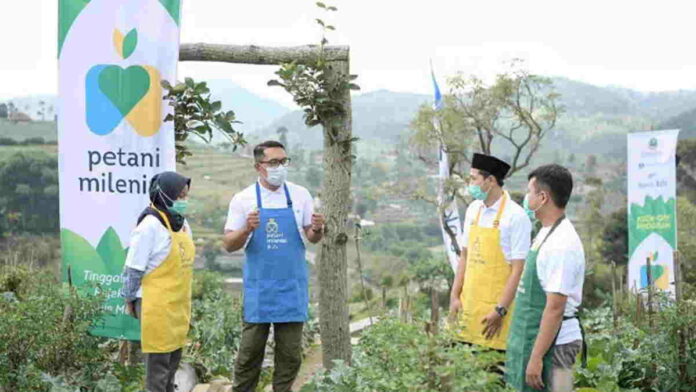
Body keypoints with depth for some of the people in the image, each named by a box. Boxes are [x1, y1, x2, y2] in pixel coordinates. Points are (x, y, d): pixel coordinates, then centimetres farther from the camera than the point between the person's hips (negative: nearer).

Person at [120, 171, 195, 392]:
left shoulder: (182, 224, 9)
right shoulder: (150, 226, -17)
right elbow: (133, 268, -14)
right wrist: (129, 300, -8)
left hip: (178, 305, 8)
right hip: (156, 306, -8)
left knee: (173, 361, 17)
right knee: (158, 363, 0)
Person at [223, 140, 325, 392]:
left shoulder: (300, 195, 3)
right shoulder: (243, 199, -2)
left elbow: (312, 238, 8)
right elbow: (229, 245, -2)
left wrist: (316, 230, -15)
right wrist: (247, 229, -22)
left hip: (292, 288, 2)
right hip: (258, 289, -2)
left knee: (290, 351, 7)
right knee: (250, 350, 3)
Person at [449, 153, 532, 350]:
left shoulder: (515, 216, -11)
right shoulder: (473, 210, 10)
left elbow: (518, 269, -12)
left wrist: (500, 311, -15)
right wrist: (455, 296, 9)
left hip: (496, 307, -6)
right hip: (469, 304, 6)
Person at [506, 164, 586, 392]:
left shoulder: (560, 244, -21)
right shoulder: (547, 233, 9)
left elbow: (555, 308, -22)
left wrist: (536, 357, -22)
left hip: (552, 344, -9)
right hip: (535, 337, 9)